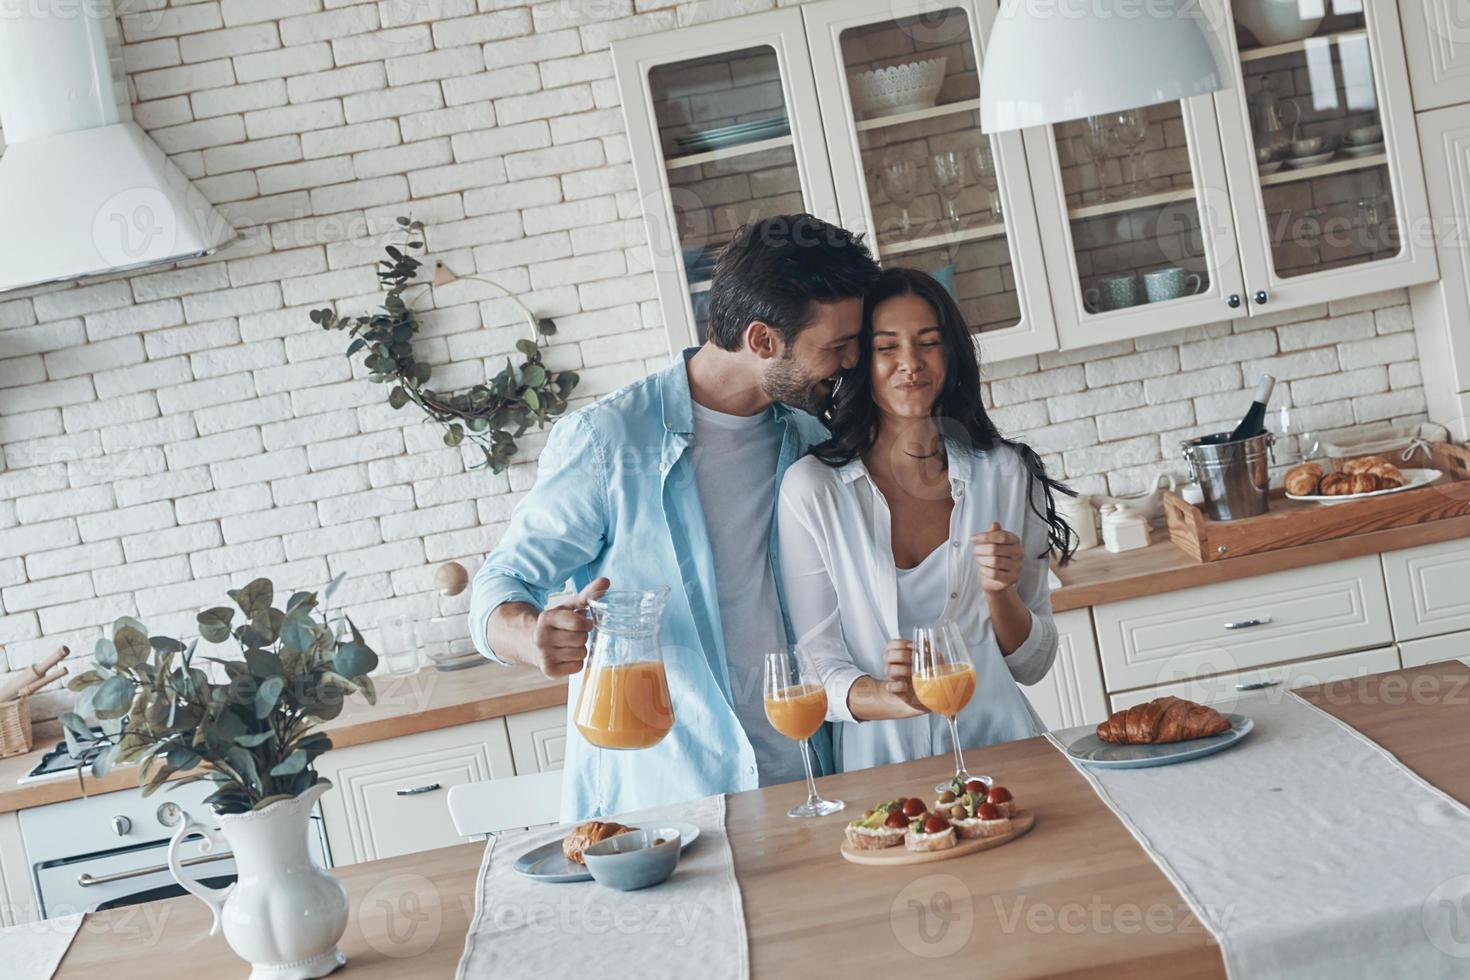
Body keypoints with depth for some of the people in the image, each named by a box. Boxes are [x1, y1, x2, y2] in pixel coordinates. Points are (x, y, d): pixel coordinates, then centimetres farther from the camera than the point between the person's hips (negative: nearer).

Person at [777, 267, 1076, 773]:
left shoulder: (1005, 474, 6)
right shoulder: (812, 488, -1)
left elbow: (1032, 665, 11)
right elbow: (815, 663, -1)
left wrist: (1000, 593, -9)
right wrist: (888, 697, -20)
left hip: (999, 744, 1)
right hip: (880, 760, -1)